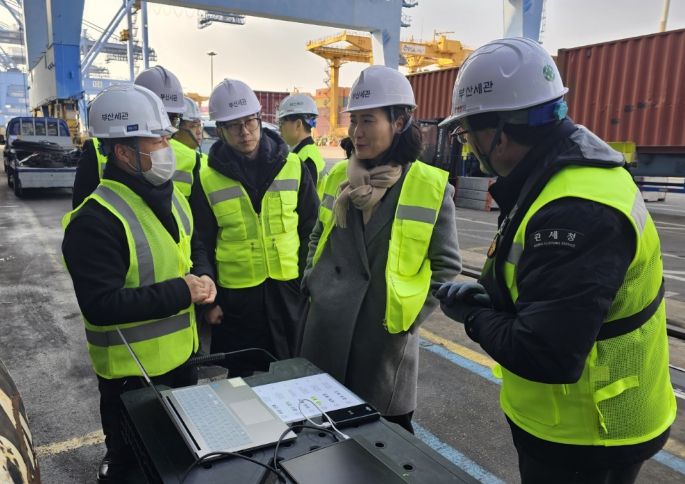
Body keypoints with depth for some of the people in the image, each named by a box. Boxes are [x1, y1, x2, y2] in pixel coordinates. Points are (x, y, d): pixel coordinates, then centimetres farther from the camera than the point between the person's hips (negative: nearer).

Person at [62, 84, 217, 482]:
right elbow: (100, 305, -29)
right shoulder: (96, 219, -25)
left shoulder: (170, 196, 2)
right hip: (133, 371, -7)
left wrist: (204, 277, -8)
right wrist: (180, 292, -27)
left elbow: (194, 248, 15)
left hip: (182, 355, 8)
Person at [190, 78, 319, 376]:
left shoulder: (293, 166, -2)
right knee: (242, 377, 15)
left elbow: (310, 230, 3)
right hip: (236, 296, -1)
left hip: (289, 289, 1)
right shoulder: (207, 179, -4)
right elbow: (202, 246, 0)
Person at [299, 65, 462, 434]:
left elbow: (447, 265, -4)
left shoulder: (431, 186, -10)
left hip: (386, 334, -4)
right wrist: (311, 282, 8)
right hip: (326, 327, 4)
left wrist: (412, 316, -9)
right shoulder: (338, 176, 4)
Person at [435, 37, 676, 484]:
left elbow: (546, 355, -34)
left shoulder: (573, 209, -32)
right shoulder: (574, 174, 1)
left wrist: (475, 318, -17)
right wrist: (491, 296, -1)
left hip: (585, 440, -9)